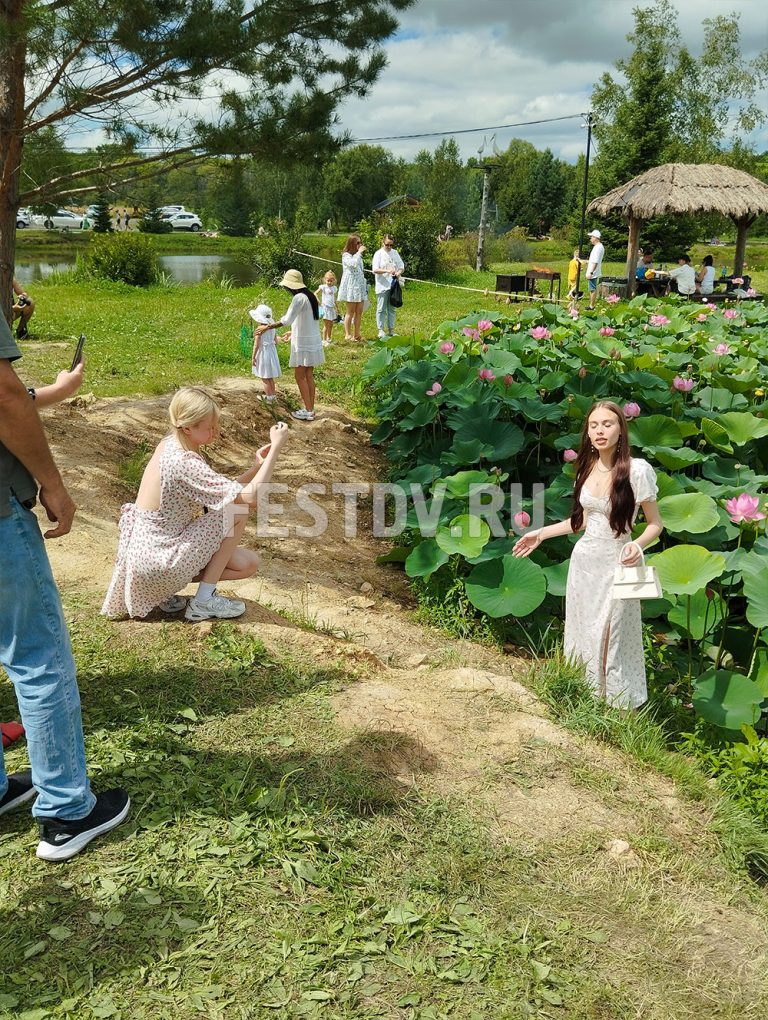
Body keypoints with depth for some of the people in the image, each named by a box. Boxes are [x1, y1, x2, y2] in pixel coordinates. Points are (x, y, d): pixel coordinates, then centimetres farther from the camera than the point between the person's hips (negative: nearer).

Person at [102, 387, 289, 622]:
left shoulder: (170, 445, 2)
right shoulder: (183, 463, -27)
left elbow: (224, 491, 8)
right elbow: (251, 497, -28)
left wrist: (255, 468, -4)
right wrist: (276, 447, -24)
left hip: (150, 550, 9)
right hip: (157, 561, -9)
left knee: (248, 563, 11)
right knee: (238, 512, -9)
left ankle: (162, 590, 10)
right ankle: (204, 601, 0)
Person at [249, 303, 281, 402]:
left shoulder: (258, 330, -19)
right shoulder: (272, 328, 0)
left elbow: (256, 345, -19)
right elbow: (276, 341, 9)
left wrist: (253, 357, -12)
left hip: (263, 353, -7)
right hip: (272, 352, 7)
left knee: (264, 378, 4)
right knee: (270, 377, 20)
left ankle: (269, 397, 7)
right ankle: (273, 394, 29)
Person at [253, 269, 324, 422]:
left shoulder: (299, 298, -18)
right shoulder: (310, 296, 10)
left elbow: (286, 320, -22)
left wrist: (267, 327, -15)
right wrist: (294, 332, 25)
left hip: (303, 343, -9)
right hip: (312, 341, 9)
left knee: (300, 376, -1)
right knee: (308, 375, 12)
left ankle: (308, 411, 1)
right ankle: (310, 409, 16)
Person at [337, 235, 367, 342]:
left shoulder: (358, 255, 19)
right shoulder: (346, 255, -6)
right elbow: (353, 264, -25)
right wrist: (359, 252, -16)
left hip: (360, 285, 8)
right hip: (351, 286, -8)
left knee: (359, 312, 5)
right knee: (350, 312, -5)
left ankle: (356, 334, 10)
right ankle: (348, 335, 1)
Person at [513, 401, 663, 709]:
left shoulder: (637, 470, -15)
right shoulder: (587, 467, 4)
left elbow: (655, 524, -8)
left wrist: (637, 544, -28)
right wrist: (542, 533, 13)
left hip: (615, 565, -6)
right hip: (584, 559, 6)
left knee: (611, 640, -1)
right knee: (582, 634, 13)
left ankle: (620, 705, 15)